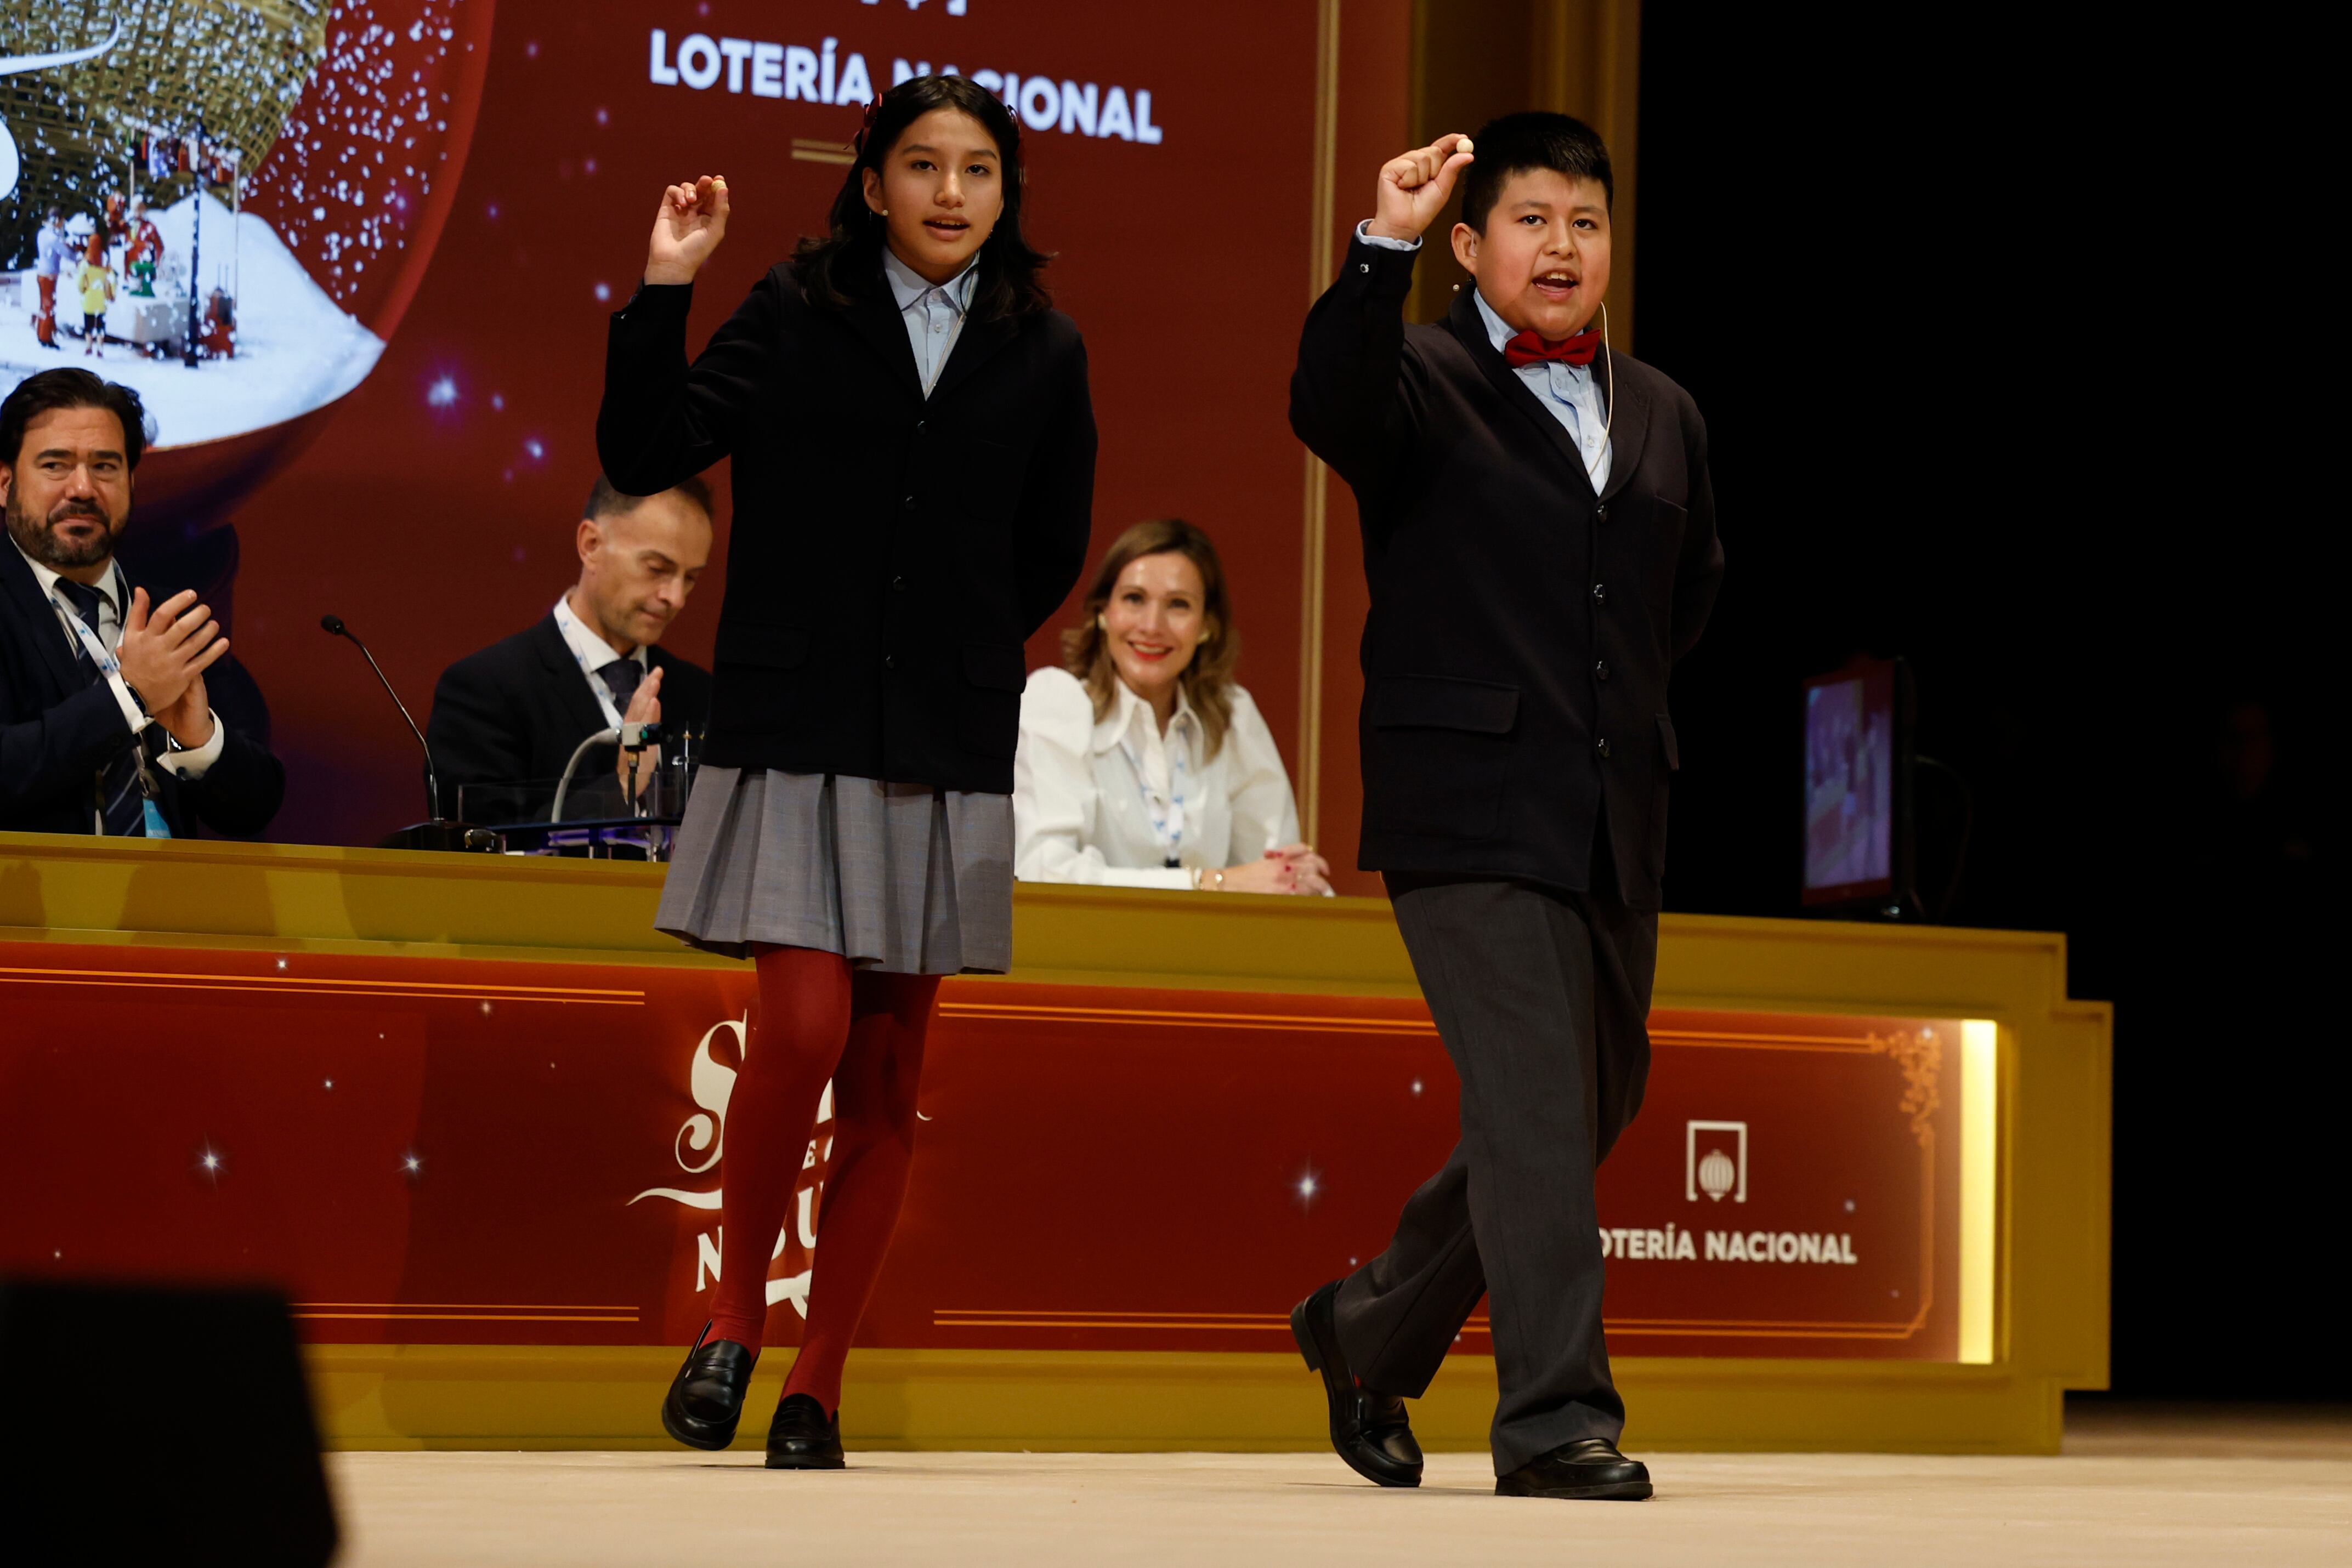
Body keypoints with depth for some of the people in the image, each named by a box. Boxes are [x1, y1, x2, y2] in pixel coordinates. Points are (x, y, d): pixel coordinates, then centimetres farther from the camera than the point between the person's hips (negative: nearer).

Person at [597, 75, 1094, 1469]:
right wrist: (666, 290, -14)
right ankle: (736, 1316, 5)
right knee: (805, 1028, -17)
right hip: (799, 730, -3)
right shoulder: (796, 315, 1)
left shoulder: (1043, 351, 6)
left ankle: (817, 1389, 13)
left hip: (948, 750, 3)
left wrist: (960, 654, 12)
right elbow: (645, 455, -7)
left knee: (889, 1076, 5)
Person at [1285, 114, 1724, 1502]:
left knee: (1597, 1101, 13)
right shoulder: (1420, 378, -2)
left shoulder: (1663, 415, 16)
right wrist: (1386, 245, -37)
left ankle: (1371, 1334, 30)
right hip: (1469, 810, -7)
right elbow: (1328, 408, -26)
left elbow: (1694, 581, 32)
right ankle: (1555, 1416, -9)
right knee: (1535, 1098, -13)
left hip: (1614, 816, 7)